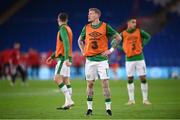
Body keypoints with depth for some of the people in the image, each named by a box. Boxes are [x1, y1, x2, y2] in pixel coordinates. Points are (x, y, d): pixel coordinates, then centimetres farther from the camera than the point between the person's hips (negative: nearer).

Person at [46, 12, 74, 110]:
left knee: (57, 79, -15)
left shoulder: (63, 29, -11)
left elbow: (66, 44, -23)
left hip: (63, 58, -9)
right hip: (66, 58, 9)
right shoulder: (68, 29, 18)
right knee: (66, 80, 6)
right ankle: (68, 102, 4)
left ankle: (68, 100, -21)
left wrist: (66, 59, -31)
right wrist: (52, 56, 30)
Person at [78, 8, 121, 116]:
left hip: (102, 59, -3)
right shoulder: (86, 28, 6)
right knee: (90, 84, 5)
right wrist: (83, 51, 9)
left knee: (105, 83, -7)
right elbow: (80, 40, 23)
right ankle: (89, 108, 12)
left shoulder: (105, 26, -4)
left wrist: (111, 50, -3)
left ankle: (108, 108, 0)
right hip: (90, 59, 3)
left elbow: (118, 37, 1)